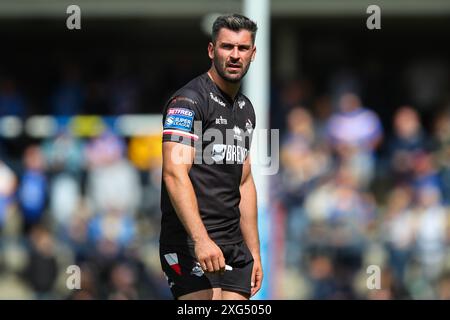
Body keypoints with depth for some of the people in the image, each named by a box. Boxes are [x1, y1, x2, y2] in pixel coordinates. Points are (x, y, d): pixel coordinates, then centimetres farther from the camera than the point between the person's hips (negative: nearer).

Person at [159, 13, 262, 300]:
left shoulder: (246, 109, 19)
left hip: (234, 245, 8)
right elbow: (175, 174, -20)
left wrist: (254, 254, 21)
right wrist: (201, 240, -30)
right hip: (189, 243, -8)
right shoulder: (188, 100, -9)